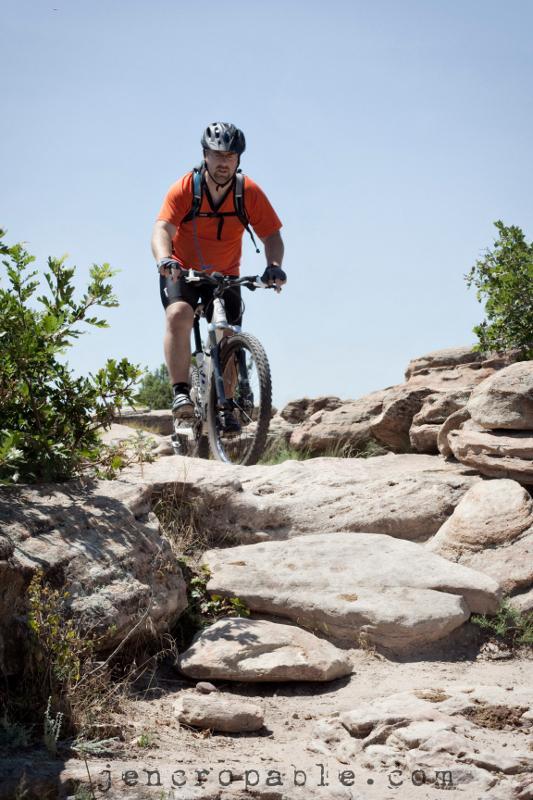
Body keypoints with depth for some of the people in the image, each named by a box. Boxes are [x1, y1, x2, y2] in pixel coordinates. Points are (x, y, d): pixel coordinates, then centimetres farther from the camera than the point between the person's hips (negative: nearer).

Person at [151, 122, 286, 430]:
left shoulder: (250, 193, -15)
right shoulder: (184, 188, -21)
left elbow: (271, 235, -15)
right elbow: (162, 229, -32)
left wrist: (274, 266, -35)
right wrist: (164, 259, -53)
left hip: (225, 275, 2)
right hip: (182, 271, -2)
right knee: (179, 315, -29)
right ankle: (181, 392, -28)